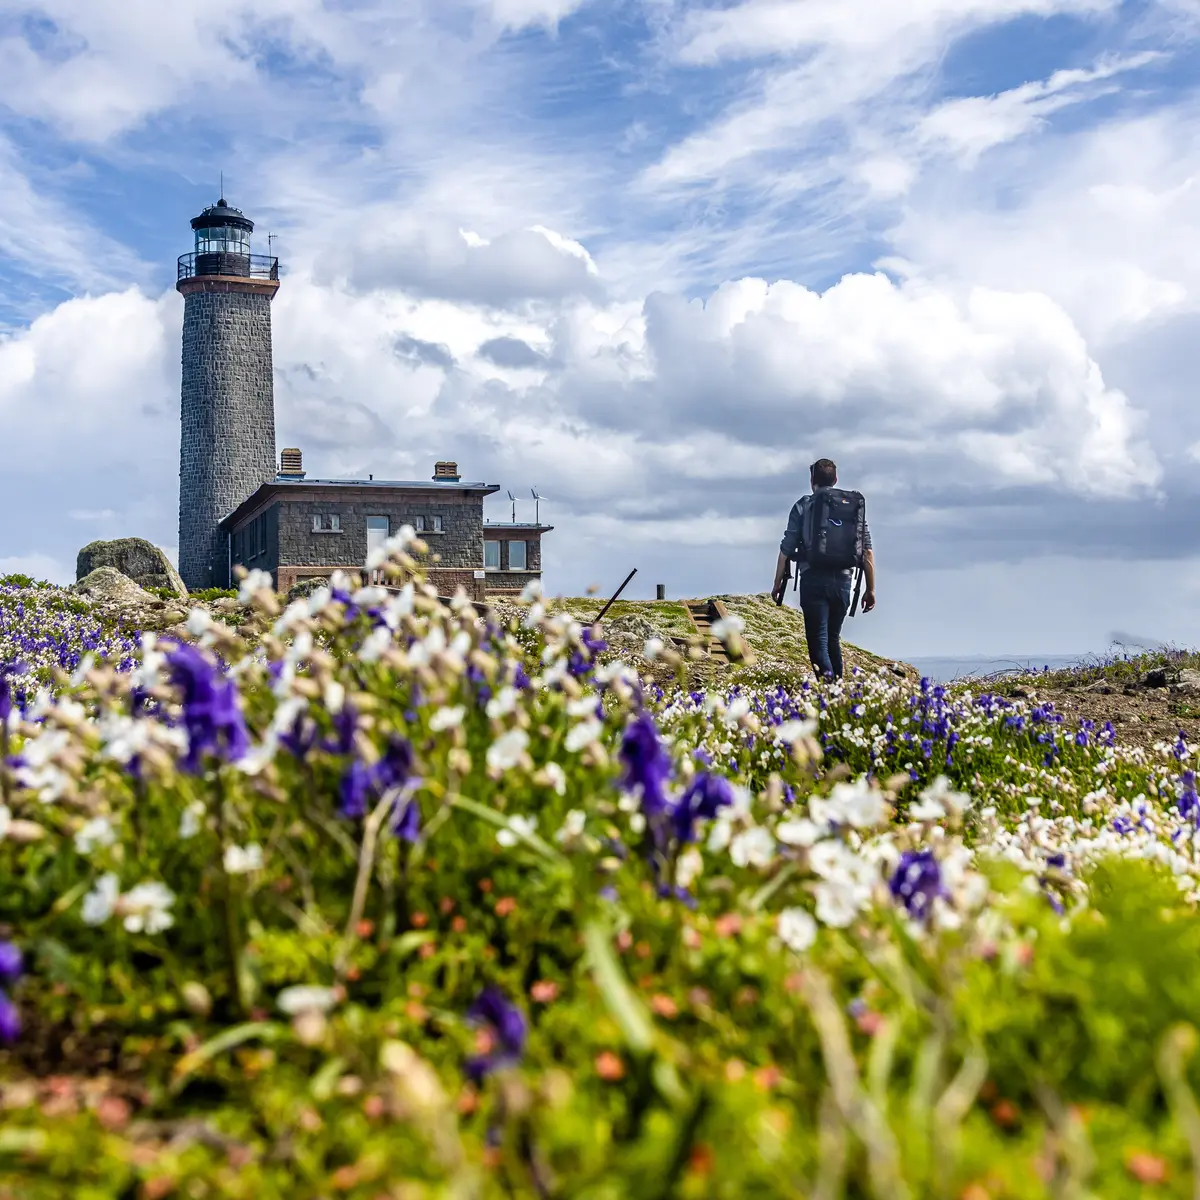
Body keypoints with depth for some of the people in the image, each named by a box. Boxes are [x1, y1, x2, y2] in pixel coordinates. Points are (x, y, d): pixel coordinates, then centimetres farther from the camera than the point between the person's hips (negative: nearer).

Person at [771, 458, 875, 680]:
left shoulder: (803, 506, 3)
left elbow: (786, 549, 0)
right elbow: (867, 550, 8)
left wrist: (778, 584, 9)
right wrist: (870, 589, 13)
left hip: (813, 580, -3)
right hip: (842, 580, 3)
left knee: (818, 640, -4)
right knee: (833, 638, 18)